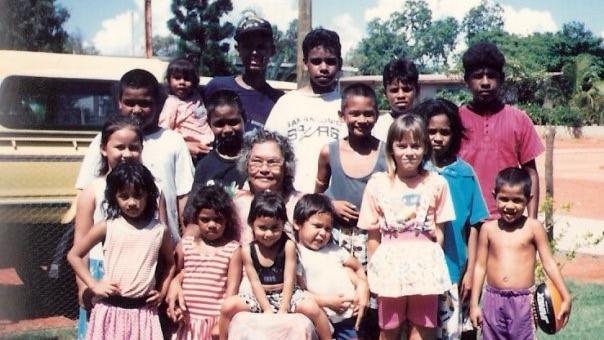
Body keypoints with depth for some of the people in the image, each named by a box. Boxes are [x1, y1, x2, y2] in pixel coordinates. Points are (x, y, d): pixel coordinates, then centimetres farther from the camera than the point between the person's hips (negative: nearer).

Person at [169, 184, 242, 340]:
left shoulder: (233, 249, -4)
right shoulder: (185, 245, 5)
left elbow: (232, 288, -6)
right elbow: (176, 277, 13)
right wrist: (174, 304, 1)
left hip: (217, 320, -3)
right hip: (189, 320, 3)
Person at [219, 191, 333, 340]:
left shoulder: (288, 246, -13)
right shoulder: (248, 250, -8)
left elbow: (289, 280, -13)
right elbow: (255, 283, -7)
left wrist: (283, 310, -20)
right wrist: (268, 309, -18)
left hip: (286, 294, -1)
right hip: (261, 296, 2)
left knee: (312, 308, -29)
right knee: (228, 306, -21)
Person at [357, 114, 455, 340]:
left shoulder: (436, 183, -1)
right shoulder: (377, 184, -2)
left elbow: (439, 231, 3)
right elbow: (373, 235, 1)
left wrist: (433, 263, -3)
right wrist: (375, 271, 0)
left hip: (424, 267, 0)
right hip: (390, 266, 0)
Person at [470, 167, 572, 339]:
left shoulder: (533, 227, -5)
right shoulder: (488, 228, 2)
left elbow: (549, 263, -2)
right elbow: (480, 266, 6)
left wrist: (566, 298, -6)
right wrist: (474, 304, 5)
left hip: (523, 301, -2)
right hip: (493, 300, 3)